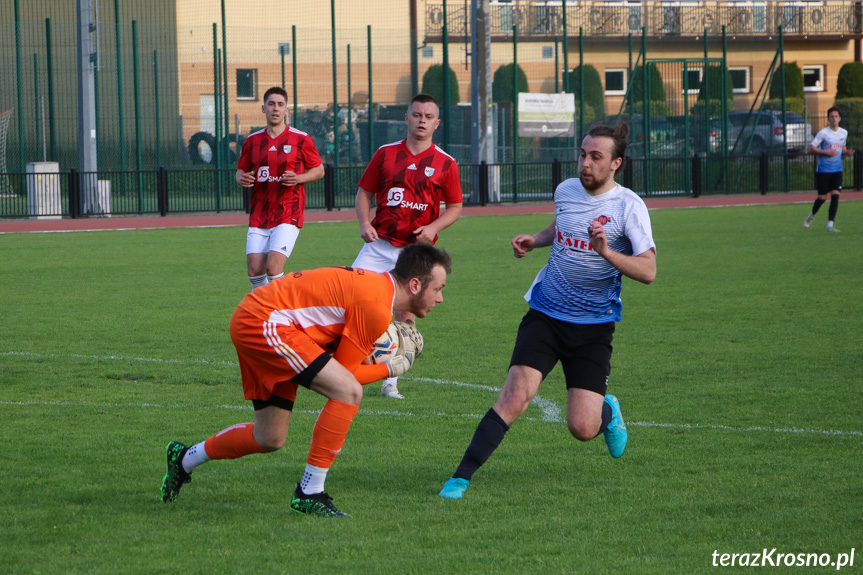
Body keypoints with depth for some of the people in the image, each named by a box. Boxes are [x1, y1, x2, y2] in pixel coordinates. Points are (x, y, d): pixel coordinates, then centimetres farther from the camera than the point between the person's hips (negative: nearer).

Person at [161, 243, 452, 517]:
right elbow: (345, 372, -11)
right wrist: (392, 368, -1)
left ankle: (184, 459, 40)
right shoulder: (377, 307, -19)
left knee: (270, 439, 18)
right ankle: (309, 492, -13)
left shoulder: (376, 284, 12)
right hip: (264, 324, -10)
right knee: (349, 392, -19)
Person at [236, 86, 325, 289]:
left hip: (288, 214, -4)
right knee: (255, 269, -1)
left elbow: (318, 170, 6)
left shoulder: (301, 139, -1)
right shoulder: (253, 141, 9)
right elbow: (241, 170, 18)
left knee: (273, 266, -17)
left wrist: (298, 178, -14)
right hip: (259, 216, 4)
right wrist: (242, 179, -7)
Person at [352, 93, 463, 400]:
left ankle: (390, 382, 10)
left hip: (417, 249, -1)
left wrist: (434, 227, -10)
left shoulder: (445, 164, 3)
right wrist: (364, 222, -6)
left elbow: (455, 207, 8)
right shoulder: (386, 153, 6)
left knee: (406, 315, 0)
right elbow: (364, 191, 11)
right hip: (380, 244, 1)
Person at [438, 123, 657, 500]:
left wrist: (607, 253, -34)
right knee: (515, 395, -19)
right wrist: (534, 240, 10)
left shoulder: (628, 206, -11)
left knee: (582, 429, -7)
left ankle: (607, 412, 30)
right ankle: (461, 478, -17)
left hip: (593, 327, -2)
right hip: (545, 316, 2)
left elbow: (648, 271, -19)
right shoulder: (566, 190, 4)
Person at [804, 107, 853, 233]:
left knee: (835, 195, -10)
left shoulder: (844, 133, 7)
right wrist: (827, 152, -20)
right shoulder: (823, 133, -9)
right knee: (822, 197, 3)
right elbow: (811, 149, -9)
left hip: (837, 170, 4)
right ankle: (812, 215, 33)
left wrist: (847, 151, 2)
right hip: (823, 169, -4)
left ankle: (830, 224, -7)